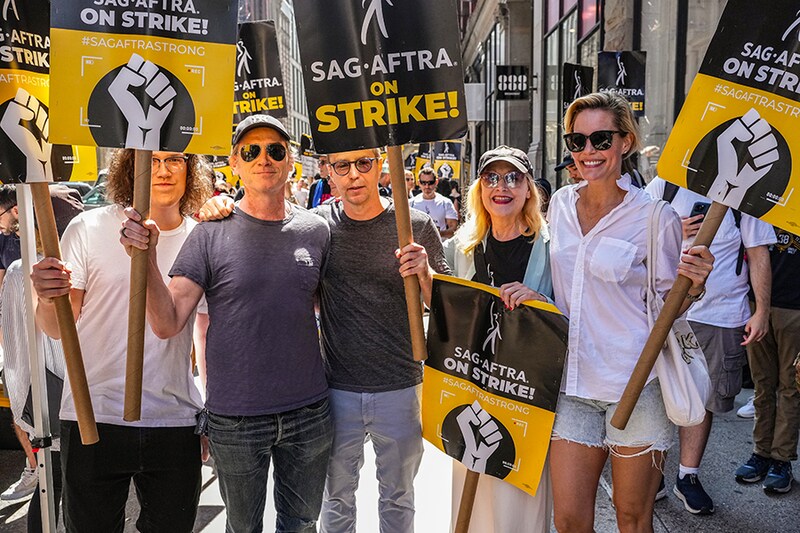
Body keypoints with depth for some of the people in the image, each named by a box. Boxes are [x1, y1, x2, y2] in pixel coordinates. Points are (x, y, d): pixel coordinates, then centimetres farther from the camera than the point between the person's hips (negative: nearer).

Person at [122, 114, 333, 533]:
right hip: (234, 419, -2)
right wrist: (146, 258, -25)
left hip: (308, 412, 2)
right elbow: (167, 324, -12)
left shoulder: (315, 230, -1)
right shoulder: (212, 233, -9)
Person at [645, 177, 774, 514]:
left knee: (705, 398, 9)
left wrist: (762, 311, -2)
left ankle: (688, 476, 25)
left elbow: (758, 254, 3)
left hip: (722, 315, 0)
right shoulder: (662, 186, 3)